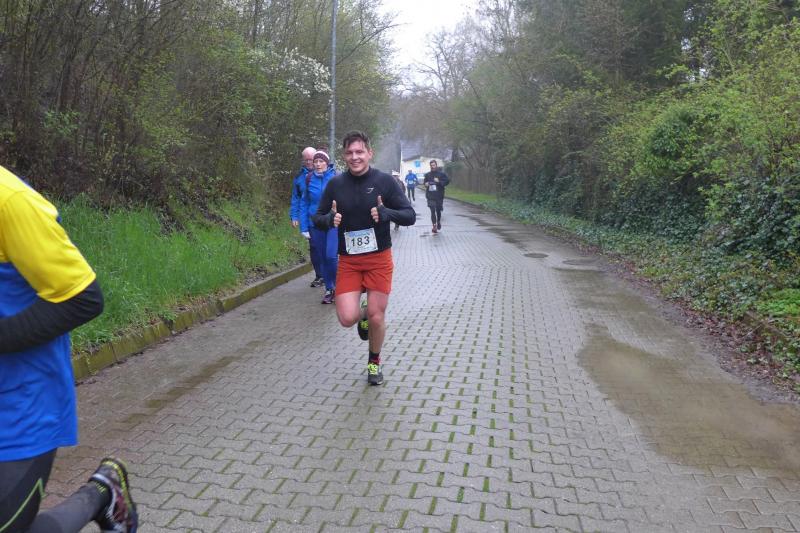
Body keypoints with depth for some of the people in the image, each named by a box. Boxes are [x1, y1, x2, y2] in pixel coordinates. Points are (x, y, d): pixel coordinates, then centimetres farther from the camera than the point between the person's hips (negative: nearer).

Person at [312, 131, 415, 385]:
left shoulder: (385, 180, -7)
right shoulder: (336, 184, -1)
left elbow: (410, 216, -6)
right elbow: (318, 219, 6)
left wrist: (386, 212, -26)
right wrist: (330, 219, -18)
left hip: (379, 259, -1)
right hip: (348, 261, 1)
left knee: (377, 318, 2)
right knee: (347, 318, -10)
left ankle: (374, 362, 31)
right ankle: (363, 313, 28)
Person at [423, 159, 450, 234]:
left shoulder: (442, 174, 2)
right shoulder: (427, 175, 9)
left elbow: (447, 181, -5)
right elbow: (424, 183, 21)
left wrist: (439, 181, -18)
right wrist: (425, 184, -3)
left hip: (439, 196, 0)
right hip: (430, 196, 0)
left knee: (438, 210, 10)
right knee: (432, 211, -10)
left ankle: (438, 221, 38)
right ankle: (434, 226, -13)